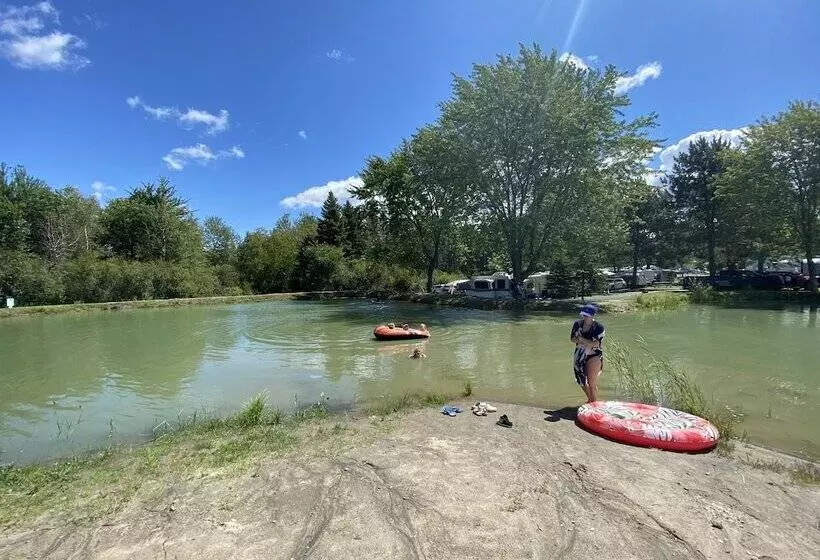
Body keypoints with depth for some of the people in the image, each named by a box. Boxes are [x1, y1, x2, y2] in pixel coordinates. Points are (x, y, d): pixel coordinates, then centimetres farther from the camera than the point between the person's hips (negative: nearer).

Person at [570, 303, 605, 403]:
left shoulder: (599, 327, -13)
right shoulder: (577, 324, 0)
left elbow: (596, 344, -21)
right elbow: (572, 339, -1)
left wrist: (581, 340, -18)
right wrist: (587, 342, -15)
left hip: (593, 357, -5)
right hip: (580, 356, 5)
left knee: (592, 383, -3)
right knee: (581, 381, 17)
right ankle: (589, 399, 42)